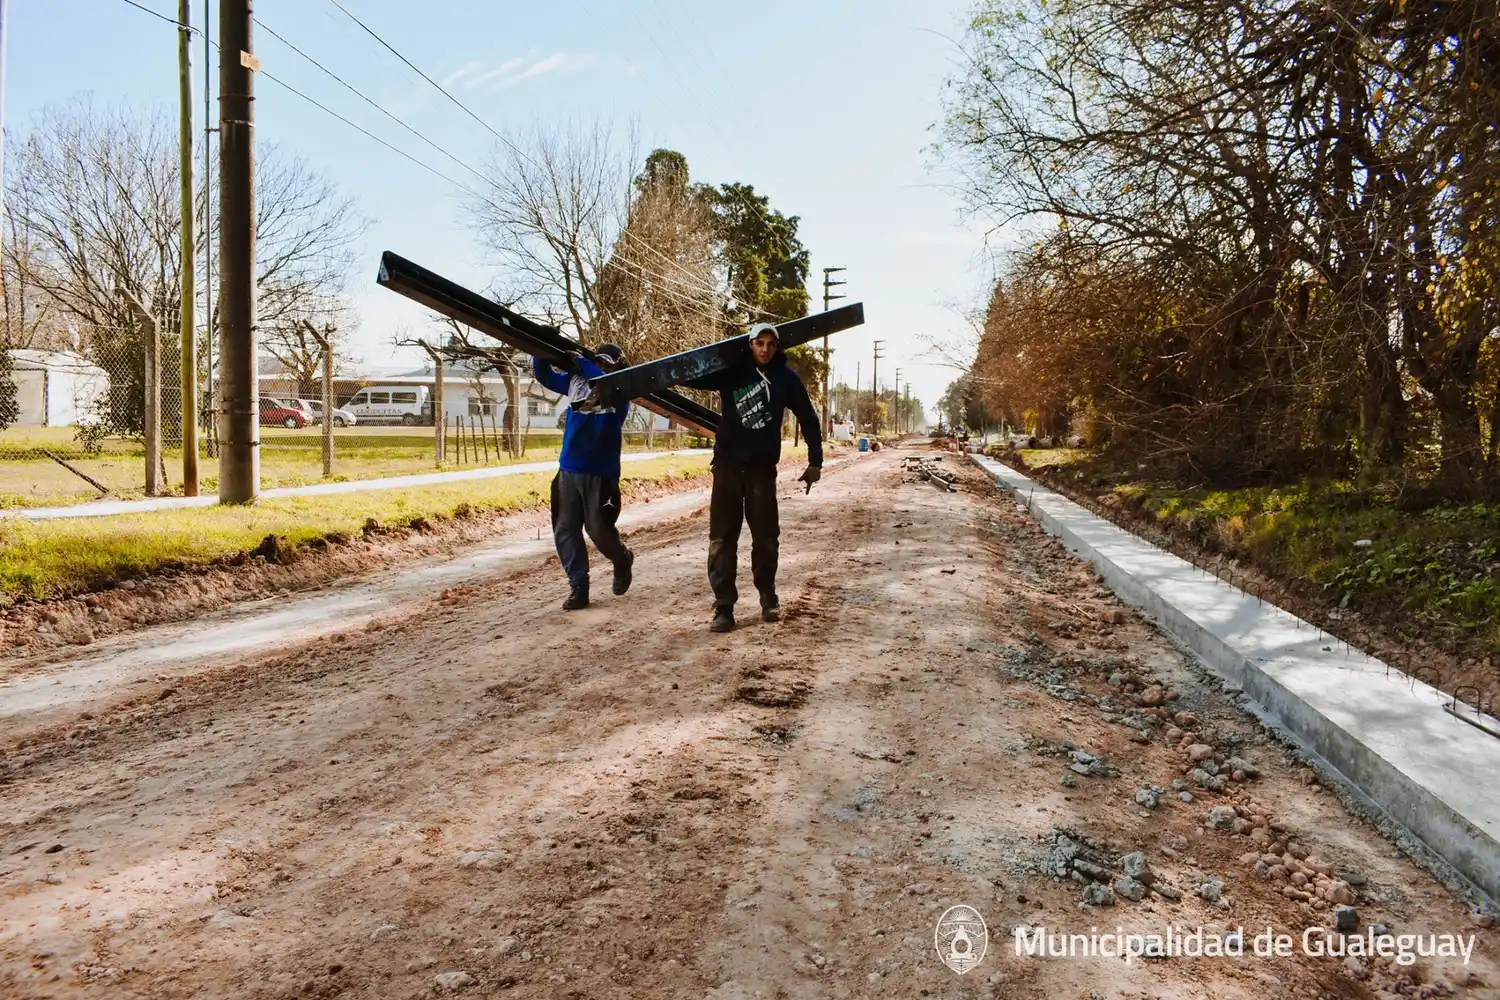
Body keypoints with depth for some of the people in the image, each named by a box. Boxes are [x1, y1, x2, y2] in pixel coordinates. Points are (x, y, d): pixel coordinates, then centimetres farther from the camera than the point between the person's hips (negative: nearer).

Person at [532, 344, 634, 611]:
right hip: (568, 469, 5)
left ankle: (623, 561, 34)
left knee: (599, 529, 2)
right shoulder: (576, 381, 8)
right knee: (565, 531, 4)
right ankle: (578, 587, 13)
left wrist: (582, 363, -28)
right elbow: (544, 375, 17)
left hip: (601, 473, -5)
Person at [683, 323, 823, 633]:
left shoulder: (786, 378, -1)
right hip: (728, 464, 0)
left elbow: (808, 419, 6)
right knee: (722, 537, -3)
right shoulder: (732, 370, -3)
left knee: (766, 537, 6)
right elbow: (693, 376, -4)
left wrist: (815, 462, 5)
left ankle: (768, 597, 25)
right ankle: (724, 607, 3)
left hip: (762, 467, 0)